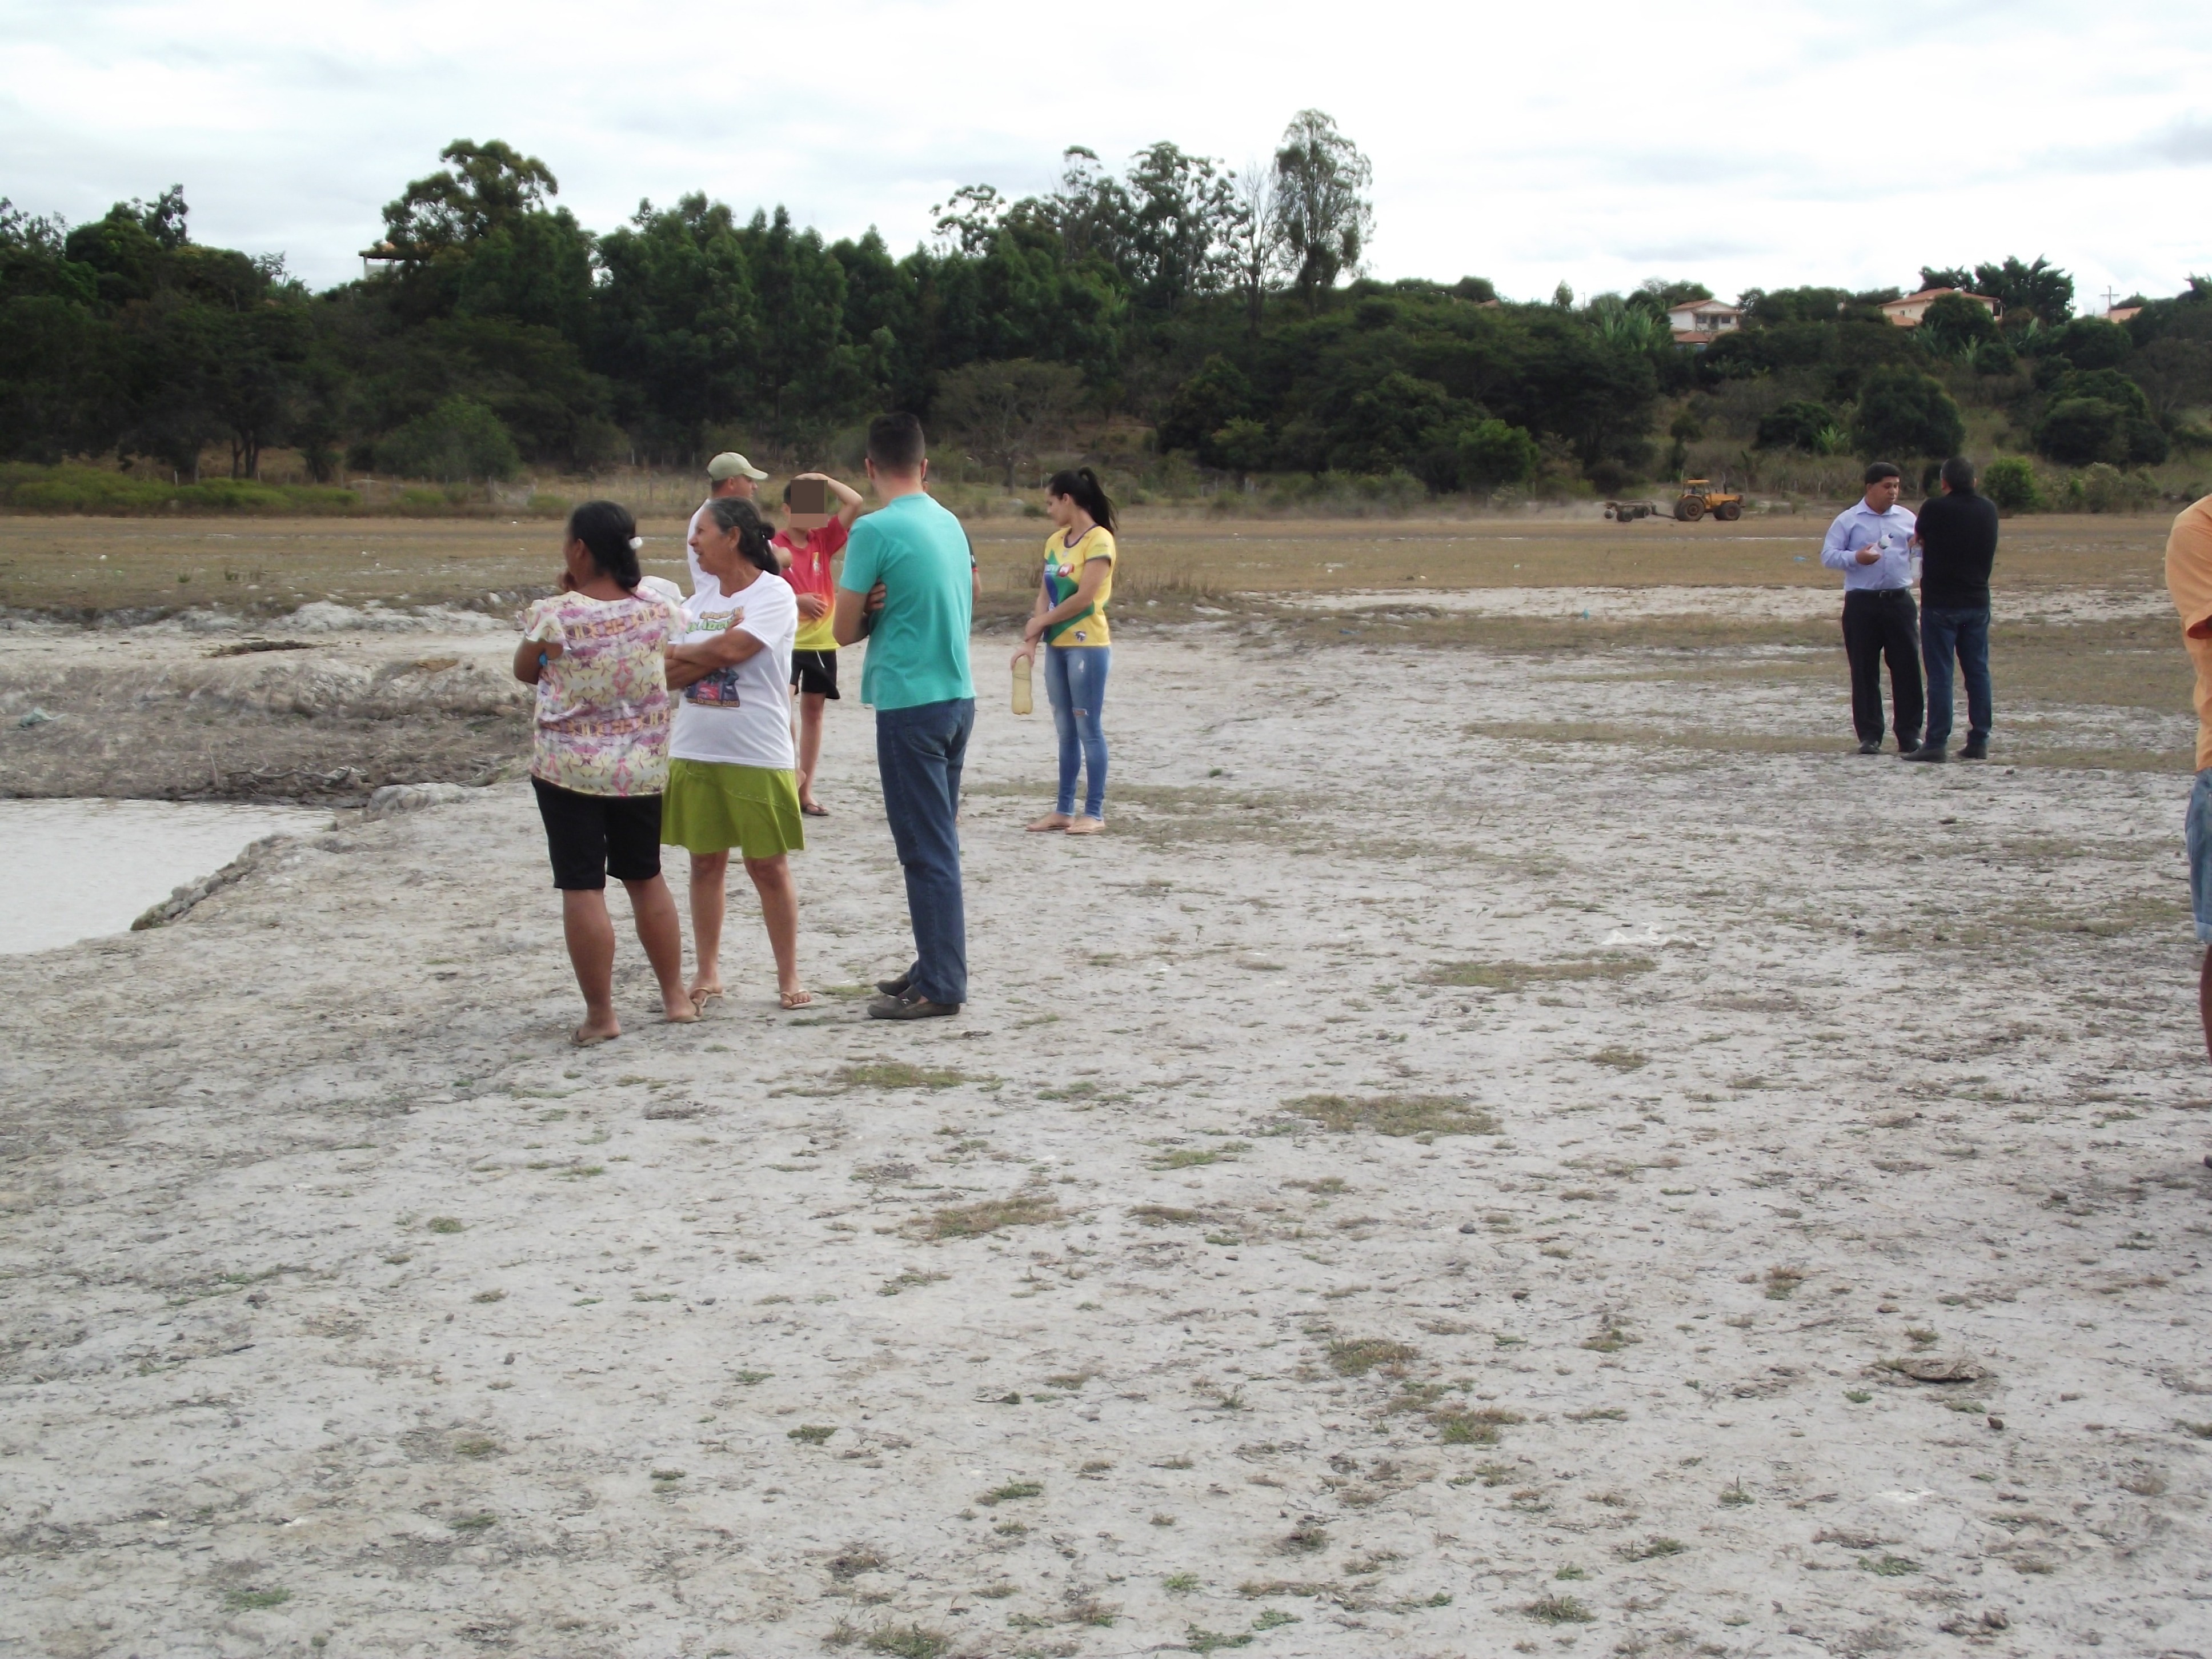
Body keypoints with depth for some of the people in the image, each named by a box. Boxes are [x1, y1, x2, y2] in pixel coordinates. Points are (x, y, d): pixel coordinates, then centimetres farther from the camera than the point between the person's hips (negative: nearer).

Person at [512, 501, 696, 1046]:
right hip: (643, 769, 4)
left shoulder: (554, 615, -16)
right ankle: (675, 996, 26)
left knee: (582, 888, 1)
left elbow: (525, 672, 4)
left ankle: (600, 1015, 2)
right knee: (646, 878, 19)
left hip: (569, 769, -4)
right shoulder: (659, 609, -5)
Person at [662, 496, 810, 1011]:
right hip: (694, 752, 5)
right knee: (706, 862, 9)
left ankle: (788, 975, 12)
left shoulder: (774, 593, -8)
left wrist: (680, 654, -5)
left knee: (769, 867, 2)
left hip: (758, 756, -5)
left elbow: (730, 649, -21)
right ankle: (707, 973, 18)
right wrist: (709, 655, -15)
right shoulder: (699, 601, 11)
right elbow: (667, 674, 1)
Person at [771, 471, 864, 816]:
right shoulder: (776, 547, -8)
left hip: (822, 641, 5)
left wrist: (823, 479, -2)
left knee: (813, 710, 9)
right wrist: (797, 600, -23)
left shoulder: (823, 540, 5)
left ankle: (806, 790, 14)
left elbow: (855, 502, -1)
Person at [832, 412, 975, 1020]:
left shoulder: (875, 530, -13)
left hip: (909, 704, -8)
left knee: (927, 850, -4)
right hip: (957, 696, 8)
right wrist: (889, 610, 6)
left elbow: (845, 630, -9)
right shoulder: (951, 524, 8)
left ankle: (940, 987, 0)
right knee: (938, 843, 16)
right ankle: (938, 966, 24)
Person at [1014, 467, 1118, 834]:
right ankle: (1064, 810, 15)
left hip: (1087, 646, -7)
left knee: (1088, 728, -4)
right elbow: (1045, 595, 8)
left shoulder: (1099, 540, -11)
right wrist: (1031, 641, -2)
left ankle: (1094, 813, 1)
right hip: (1057, 646, 7)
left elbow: (1084, 598, -17)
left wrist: (1038, 623, -8)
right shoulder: (1055, 541, 12)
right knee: (1065, 730, 10)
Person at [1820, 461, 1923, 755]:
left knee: (1907, 666, 0)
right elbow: (1828, 555, 0)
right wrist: (1856, 558, -17)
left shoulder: (1907, 519, 13)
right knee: (1864, 670, 0)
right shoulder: (1848, 520, 3)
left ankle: (1910, 734, 6)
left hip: (1899, 600, 2)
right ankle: (1869, 736, 7)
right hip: (1862, 603, -2)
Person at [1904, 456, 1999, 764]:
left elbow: (1919, 538, 8)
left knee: (1939, 675, -4)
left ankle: (1936, 743, -5)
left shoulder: (1934, 509, -12)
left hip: (1940, 603, -5)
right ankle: (1979, 741, 11)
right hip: (1977, 601, 5)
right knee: (1978, 672, 9)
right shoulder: (1989, 509, 3)